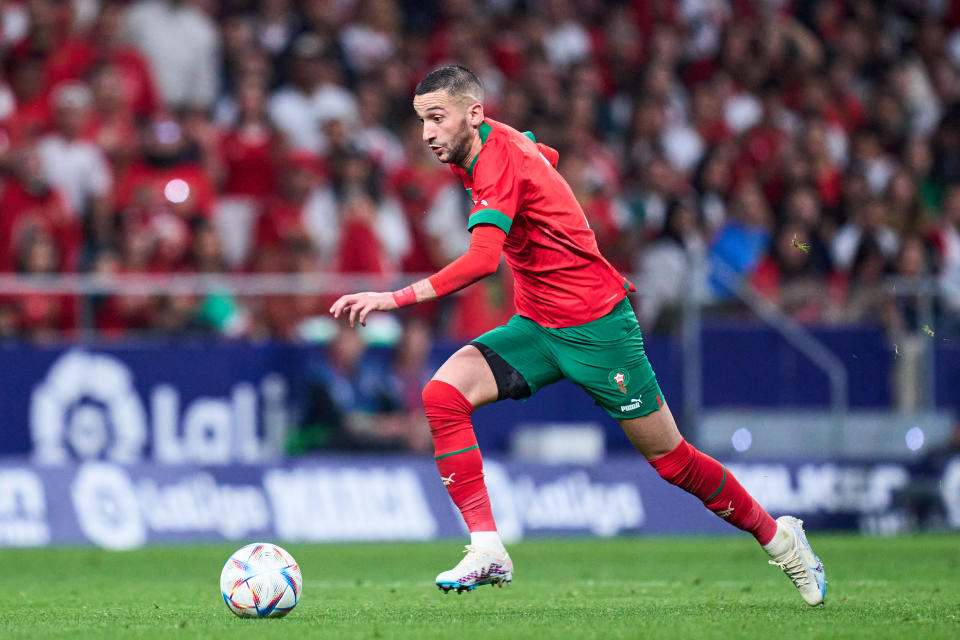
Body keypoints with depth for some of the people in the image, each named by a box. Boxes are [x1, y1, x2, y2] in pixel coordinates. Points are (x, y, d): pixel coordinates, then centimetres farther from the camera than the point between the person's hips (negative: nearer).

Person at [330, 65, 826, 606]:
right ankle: (487, 549, -18)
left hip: (595, 328, -8)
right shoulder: (501, 142, 3)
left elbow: (482, 261, -37)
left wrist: (395, 299, -40)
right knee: (443, 393, -15)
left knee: (668, 457, 1)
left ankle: (778, 537, 22)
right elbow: (547, 157, 27)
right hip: (537, 327, 8)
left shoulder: (498, 161, -24)